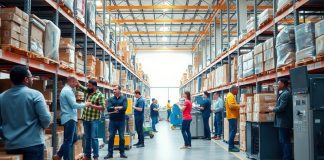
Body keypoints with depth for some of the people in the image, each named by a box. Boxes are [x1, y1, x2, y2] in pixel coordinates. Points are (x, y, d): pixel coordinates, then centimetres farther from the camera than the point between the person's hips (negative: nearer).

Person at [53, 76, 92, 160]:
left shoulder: (66, 90, 18)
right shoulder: (68, 90, -15)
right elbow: (74, 105, -20)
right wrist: (85, 104, -7)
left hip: (69, 118, 10)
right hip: (69, 118, -10)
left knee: (74, 138, 15)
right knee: (68, 141, -3)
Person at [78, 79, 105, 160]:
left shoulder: (100, 95, -11)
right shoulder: (88, 91, 9)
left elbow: (102, 107, -15)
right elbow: (80, 86, 16)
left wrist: (92, 105, -23)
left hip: (94, 119, -6)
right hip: (86, 118, 7)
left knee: (94, 138, -5)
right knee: (87, 138, 12)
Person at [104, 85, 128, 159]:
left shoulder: (124, 98, 1)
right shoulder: (110, 99, 5)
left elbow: (124, 108, -14)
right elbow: (108, 109, -10)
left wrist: (114, 110, -12)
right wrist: (118, 108, -15)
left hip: (121, 121, -1)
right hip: (112, 121, 1)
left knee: (122, 137, 5)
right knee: (111, 137, 3)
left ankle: (122, 152, 15)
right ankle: (110, 153, 10)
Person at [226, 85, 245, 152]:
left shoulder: (231, 96, 19)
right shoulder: (230, 96, -14)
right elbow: (231, 106, -23)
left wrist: (238, 106, 15)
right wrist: (239, 106, -18)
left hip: (232, 116, 11)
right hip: (232, 116, -11)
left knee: (232, 131, 12)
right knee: (233, 131, -11)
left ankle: (231, 146, 16)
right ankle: (231, 147, -10)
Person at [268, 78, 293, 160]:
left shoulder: (285, 94, -17)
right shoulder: (284, 93, 14)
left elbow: (281, 107, -23)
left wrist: (273, 109, -8)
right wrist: (274, 108, 12)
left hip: (284, 122, -10)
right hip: (283, 121, 10)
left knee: (285, 141, -4)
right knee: (282, 140, 16)